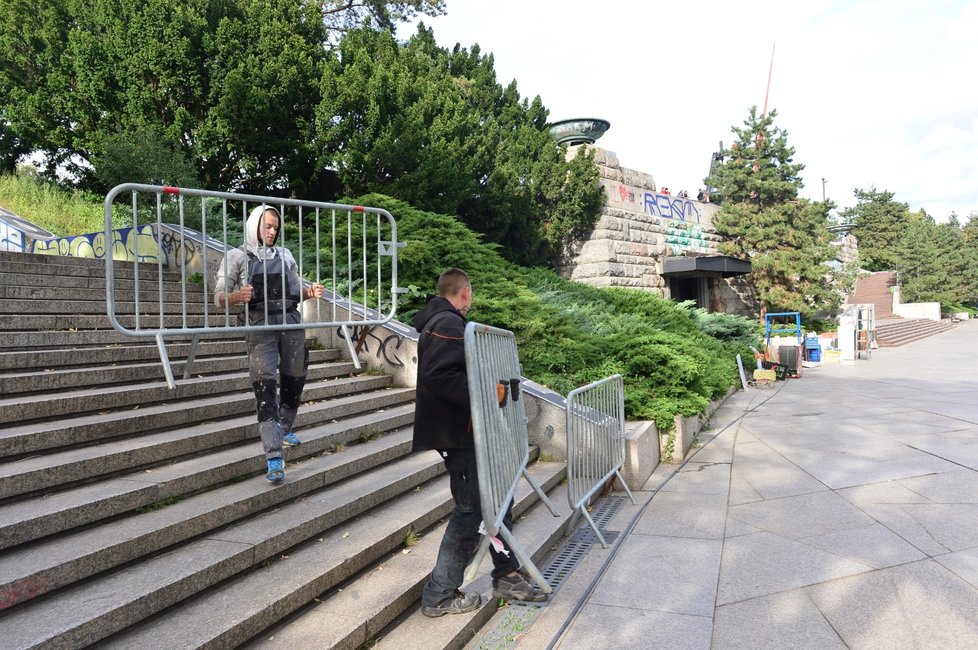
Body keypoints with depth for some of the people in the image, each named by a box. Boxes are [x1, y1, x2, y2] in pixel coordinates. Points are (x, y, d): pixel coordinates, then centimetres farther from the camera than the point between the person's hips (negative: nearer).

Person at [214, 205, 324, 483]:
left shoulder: (285, 255, 15)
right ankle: (273, 455, -15)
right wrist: (236, 297, -22)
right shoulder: (237, 256, 4)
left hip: (291, 322, 5)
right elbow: (219, 297, 0)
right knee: (265, 386, -12)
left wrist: (311, 291, -5)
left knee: (293, 381, 13)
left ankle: (283, 429, 37)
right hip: (260, 325, -4)